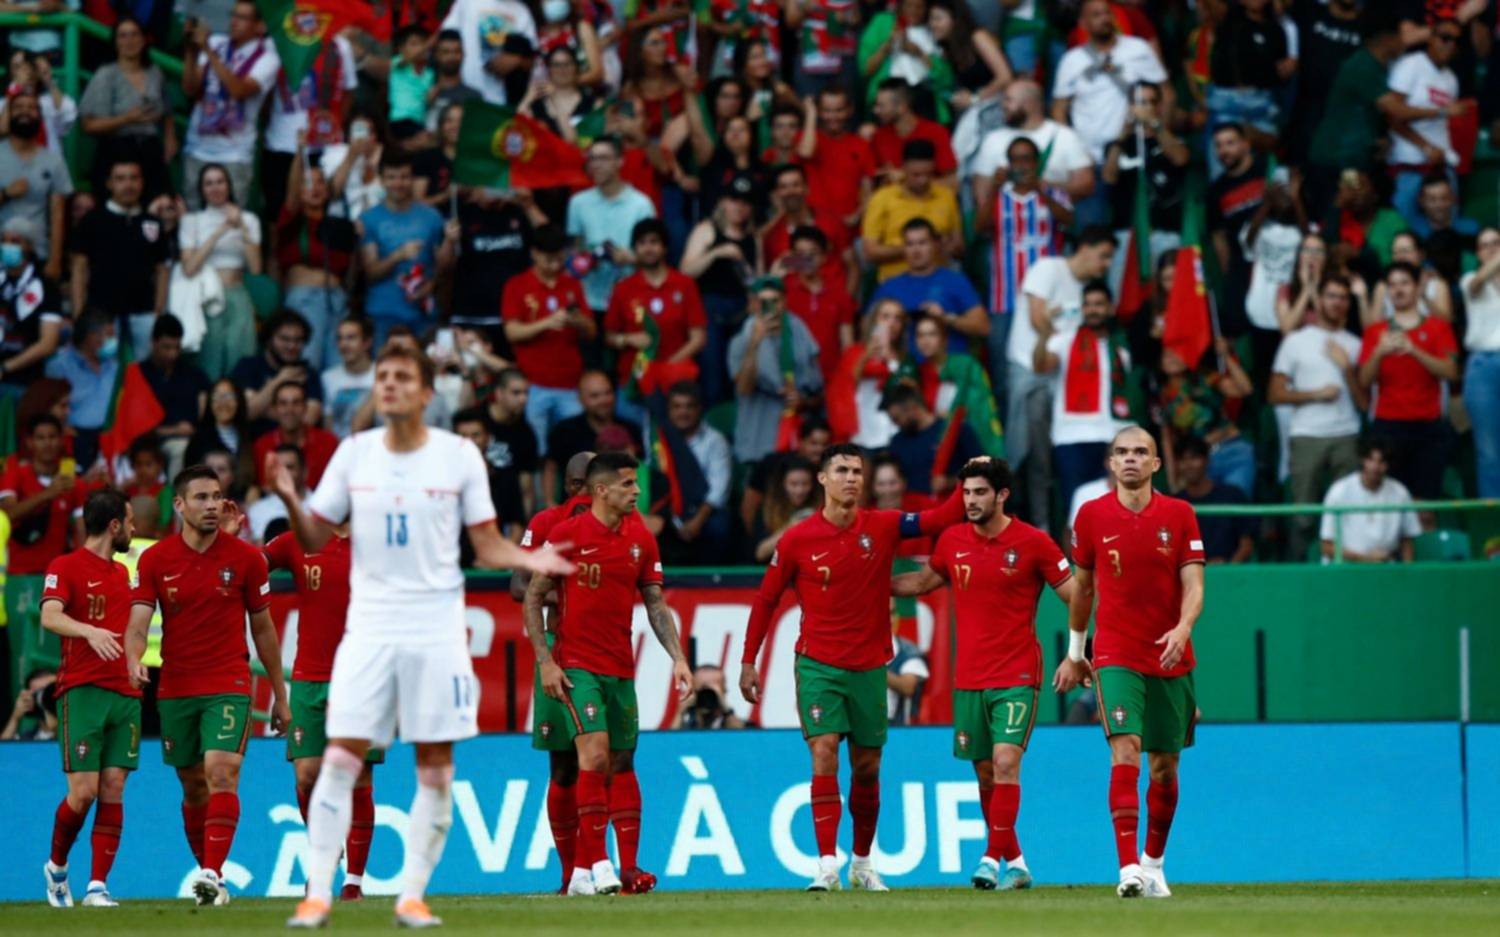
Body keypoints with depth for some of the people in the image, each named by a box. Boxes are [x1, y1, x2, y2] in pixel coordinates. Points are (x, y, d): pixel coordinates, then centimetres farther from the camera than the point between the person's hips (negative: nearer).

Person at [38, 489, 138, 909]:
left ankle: (97, 887, -2)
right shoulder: (66, 566, -2)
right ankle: (56, 867, 15)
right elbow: (50, 616, -18)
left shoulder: (122, 573, 19)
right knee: (83, 792, -9)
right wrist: (90, 631, -34)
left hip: (125, 694, 6)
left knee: (113, 790, -3)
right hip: (82, 692, -6)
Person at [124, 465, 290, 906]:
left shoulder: (245, 557, -1)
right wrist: (134, 660, -31)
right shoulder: (155, 560, 0)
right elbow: (138, 621, -9)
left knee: (221, 772, -20)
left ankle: (212, 875, -27)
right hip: (175, 687, 2)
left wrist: (280, 695, 10)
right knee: (192, 785, 10)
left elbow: (263, 628, 7)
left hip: (229, 685, -2)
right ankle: (209, 875, 24)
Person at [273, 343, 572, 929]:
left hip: (437, 631, -1)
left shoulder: (459, 456, 0)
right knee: (340, 758, -7)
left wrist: (529, 559, -15)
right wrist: (290, 501, -12)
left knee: (436, 770, -1)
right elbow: (315, 540, 8)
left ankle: (412, 895, 8)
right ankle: (317, 893, -4)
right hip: (370, 627, 1)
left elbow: (486, 546, 4)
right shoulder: (354, 454, 5)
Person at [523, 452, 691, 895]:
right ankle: (597, 864, -15)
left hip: (621, 669, 6)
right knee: (595, 755, -18)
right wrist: (545, 661, -10)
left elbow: (656, 605, 12)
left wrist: (677, 659, 2)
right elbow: (532, 596, -3)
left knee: (622, 763, 7)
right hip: (577, 666, -6)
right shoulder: (567, 534, -8)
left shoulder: (641, 539, 6)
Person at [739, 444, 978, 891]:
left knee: (867, 767, 10)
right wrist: (748, 661, 4)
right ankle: (827, 865, -20)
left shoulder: (882, 527, 0)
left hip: (869, 667, 2)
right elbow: (766, 600, 5)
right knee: (824, 754, -16)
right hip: (818, 665, -2)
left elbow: (941, 519, -3)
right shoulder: (797, 540, -4)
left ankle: (862, 862, 26)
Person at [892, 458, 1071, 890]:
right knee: (985, 773, 7)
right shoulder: (952, 541, 6)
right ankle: (1015, 863, 19)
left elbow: (1074, 595, -1)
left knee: (1006, 762, -18)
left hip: (1017, 676, -5)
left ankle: (993, 859, -20)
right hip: (968, 679, 5)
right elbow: (924, 581, 25)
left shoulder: (1033, 543, -6)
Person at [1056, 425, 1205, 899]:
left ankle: (1154, 862, 27)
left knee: (1165, 764, 8)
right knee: (1125, 750, -19)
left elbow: (1193, 586, -6)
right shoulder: (1092, 515, 0)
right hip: (1116, 655, -2)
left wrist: (1182, 629, -25)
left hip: (1171, 656, 2)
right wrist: (1075, 652, 18)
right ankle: (1129, 868, -25)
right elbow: (1082, 587, 13)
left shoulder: (1180, 515, 0)